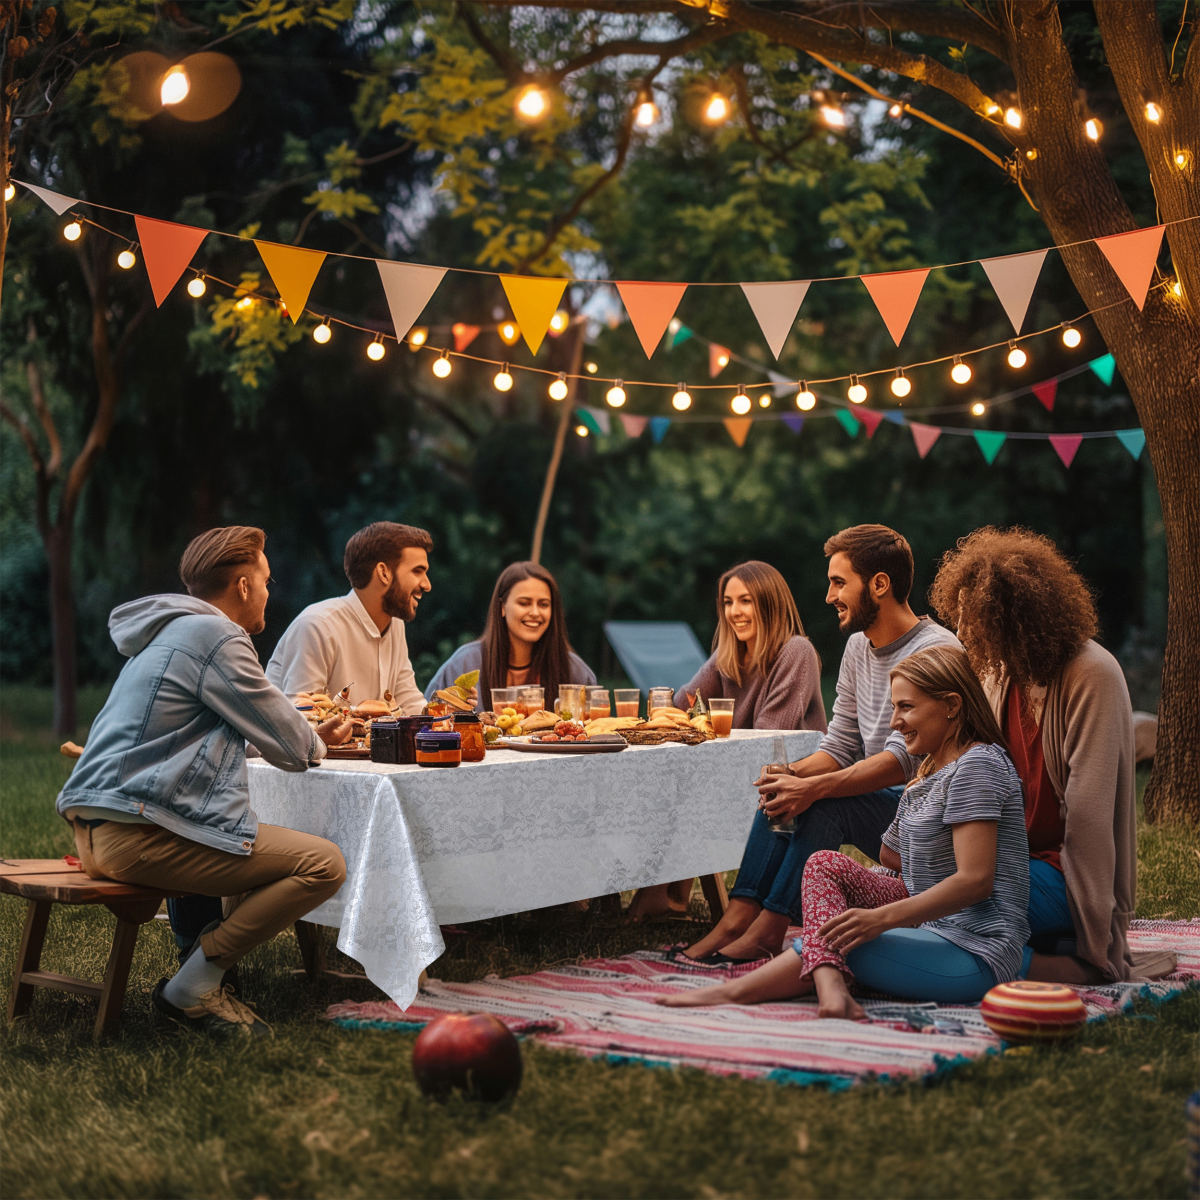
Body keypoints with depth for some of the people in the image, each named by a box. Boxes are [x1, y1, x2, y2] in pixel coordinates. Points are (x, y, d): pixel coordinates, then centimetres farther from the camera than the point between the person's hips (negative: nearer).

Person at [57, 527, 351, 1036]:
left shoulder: (167, 632, 21)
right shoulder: (216, 637, -10)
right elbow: (291, 748, -5)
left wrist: (309, 733, 36)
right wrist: (317, 744, 18)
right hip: (139, 835, -11)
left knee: (264, 838, 28)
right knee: (323, 863, -12)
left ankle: (206, 976, 16)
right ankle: (191, 989, -5)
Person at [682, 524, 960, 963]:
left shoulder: (934, 650, -18)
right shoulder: (859, 647, 11)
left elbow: (904, 758, -27)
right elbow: (840, 745, 11)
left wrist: (814, 787, -34)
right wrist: (794, 774, -11)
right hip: (875, 802, 8)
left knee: (825, 804, -28)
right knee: (783, 791, -10)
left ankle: (769, 929, -23)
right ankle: (739, 916, -17)